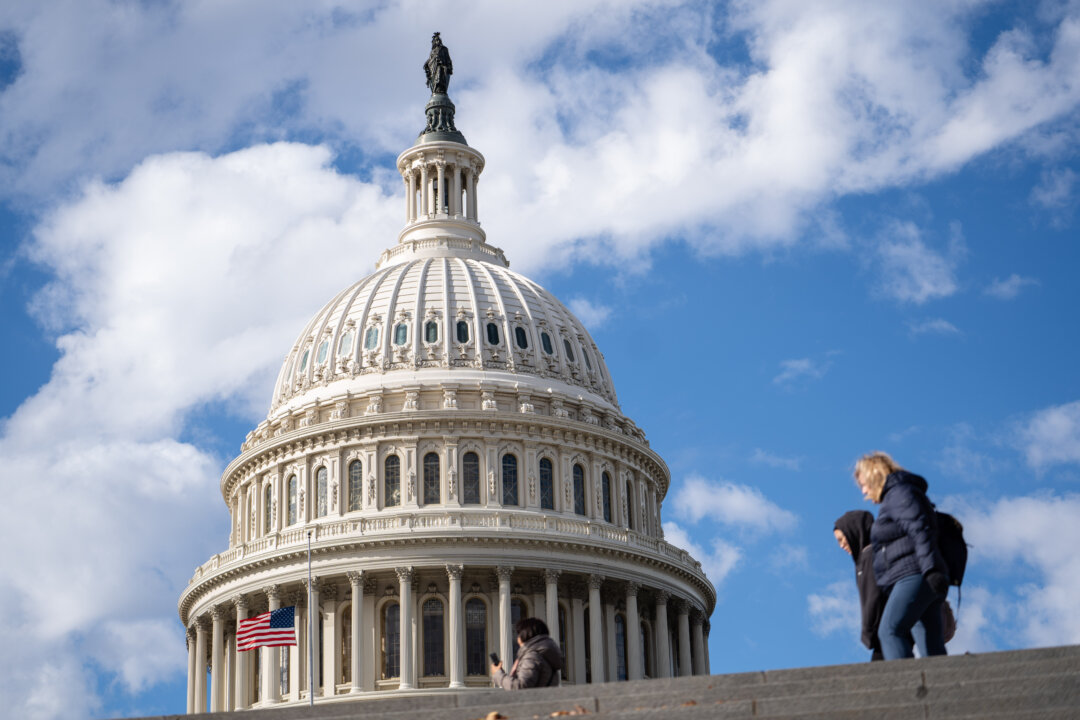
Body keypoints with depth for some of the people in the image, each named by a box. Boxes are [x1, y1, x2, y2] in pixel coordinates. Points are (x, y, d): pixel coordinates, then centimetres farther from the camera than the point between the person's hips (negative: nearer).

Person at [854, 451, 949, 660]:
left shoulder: (899, 493, 1)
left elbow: (920, 531, -13)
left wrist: (930, 569, -24)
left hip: (913, 575, -10)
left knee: (890, 631, -22)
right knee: (932, 651, -2)